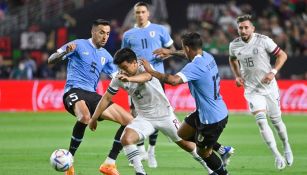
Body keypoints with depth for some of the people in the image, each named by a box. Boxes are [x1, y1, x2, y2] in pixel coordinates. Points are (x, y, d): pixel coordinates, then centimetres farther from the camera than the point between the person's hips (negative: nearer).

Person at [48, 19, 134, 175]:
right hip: (74, 91, -7)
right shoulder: (79, 45, 1)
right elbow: (51, 60, -4)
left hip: (92, 96, 7)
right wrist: (66, 51, -24)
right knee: (85, 117, -41)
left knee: (129, 121, -2)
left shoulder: (105, 56, 19)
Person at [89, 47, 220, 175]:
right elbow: (106, 98, 0)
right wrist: (94, 119, -2)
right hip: (144, 118, 3)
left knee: (186, 144, 7)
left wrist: (129, 78, -69)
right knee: (126, 139, -23)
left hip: (165, 115, -3)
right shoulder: (119, 78, -9)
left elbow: (146, 76, -48)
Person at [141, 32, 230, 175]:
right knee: (182, 134, 22)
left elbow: (174, 80, -44)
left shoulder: (194, 67, -28)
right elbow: (192, 54, 26)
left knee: (203, 152, 13)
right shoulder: (207, 57, 0)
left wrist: (150, 71, -32)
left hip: (212, 119, -9)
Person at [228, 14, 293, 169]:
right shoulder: (234, 45, -3)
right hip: (252, 90, 1)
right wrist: (237, 76, 4)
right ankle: (277, 155, -12)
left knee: (276, 121, 9)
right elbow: (232, 60, 19)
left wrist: (273, 72, -19)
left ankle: (286, 145, 38)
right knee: (261, 121, -16)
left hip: (269, 87, -1)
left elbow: (282, 55, -7)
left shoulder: (263, 40, -14)